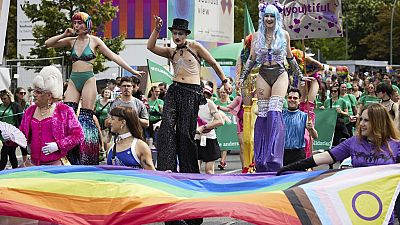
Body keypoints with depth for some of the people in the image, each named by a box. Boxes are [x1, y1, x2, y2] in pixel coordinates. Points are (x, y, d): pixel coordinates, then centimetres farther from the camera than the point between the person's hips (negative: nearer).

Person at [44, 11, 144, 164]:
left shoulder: (94, 41, 2)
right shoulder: (71, 41, 11)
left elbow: (113, 56, 1)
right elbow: (48, 44, 11)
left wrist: (132, 71, -1)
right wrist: (64, 35, 0)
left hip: (88, 80, -4)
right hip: (73, 80, 4)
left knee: (86, 118, -6)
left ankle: (86, 159, -3)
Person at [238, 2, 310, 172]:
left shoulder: (284, 35, 5)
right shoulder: (257, 36, 8)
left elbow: (290, 58, 14)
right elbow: (252, 59, 13)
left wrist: (300, 76, 17)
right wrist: (242, 77, 8)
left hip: (280, 75, -2)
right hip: (263, 75, 2)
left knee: (275, 112, -16)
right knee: (262, 114, -1)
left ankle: (274, 157, -17)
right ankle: (261, 160, 4)